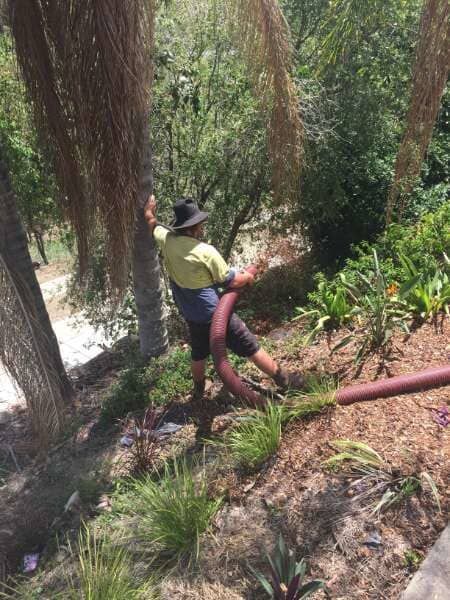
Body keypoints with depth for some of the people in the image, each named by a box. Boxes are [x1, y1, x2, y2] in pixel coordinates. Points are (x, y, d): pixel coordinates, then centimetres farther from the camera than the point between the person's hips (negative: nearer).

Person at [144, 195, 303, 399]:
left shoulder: (166, 240, -8)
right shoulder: (206, 252, -25)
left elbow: (152, 225, 15)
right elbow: (230, 281, -15)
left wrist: (149, 210, 35)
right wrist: (247, 277, 5)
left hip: (191, 316, 6)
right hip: (215, 313, -6)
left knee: (198, 354, 27)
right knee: (250, 348, 5)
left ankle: (198, 390, 46)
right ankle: (284, 380, 17)